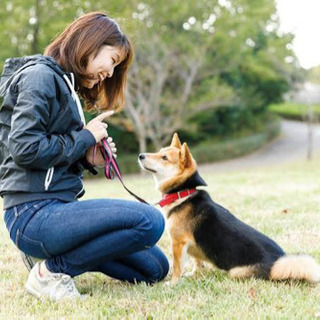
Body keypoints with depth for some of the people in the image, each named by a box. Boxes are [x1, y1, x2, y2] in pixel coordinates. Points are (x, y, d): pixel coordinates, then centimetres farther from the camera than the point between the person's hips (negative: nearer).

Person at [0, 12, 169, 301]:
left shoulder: (65, 84, 21)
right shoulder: (40, 76, -8)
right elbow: (25, 150, -20)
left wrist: (87, 160, 2)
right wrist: (85, 138, -8)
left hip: (56, 208, 10)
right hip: (34, 215, -10)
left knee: (156, 268, 5)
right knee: (150, 221, -25)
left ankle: (56, 257, 11)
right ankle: (51, 271, -10)